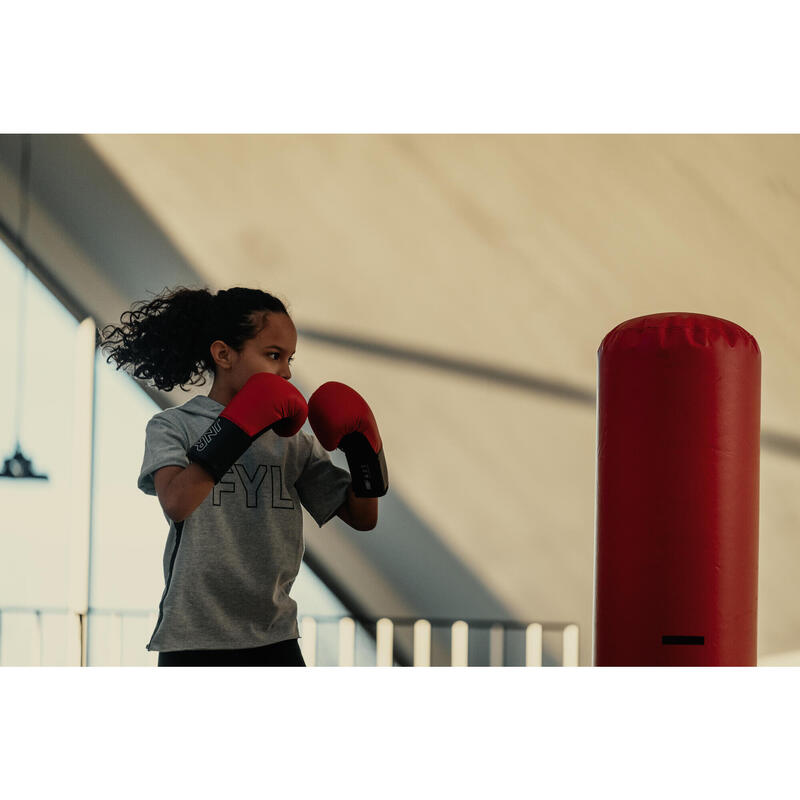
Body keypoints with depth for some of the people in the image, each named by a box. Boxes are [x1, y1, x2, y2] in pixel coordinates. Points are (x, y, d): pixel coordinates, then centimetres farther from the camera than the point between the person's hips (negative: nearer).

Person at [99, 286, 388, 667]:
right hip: (194, 643, -4)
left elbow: (362, 517, 12)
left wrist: (363, 447, -4)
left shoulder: (293, 440, 9)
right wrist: (239, 427, -24)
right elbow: (176, 503, -24)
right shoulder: (173, 427, -3)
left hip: (275, 639, 4)